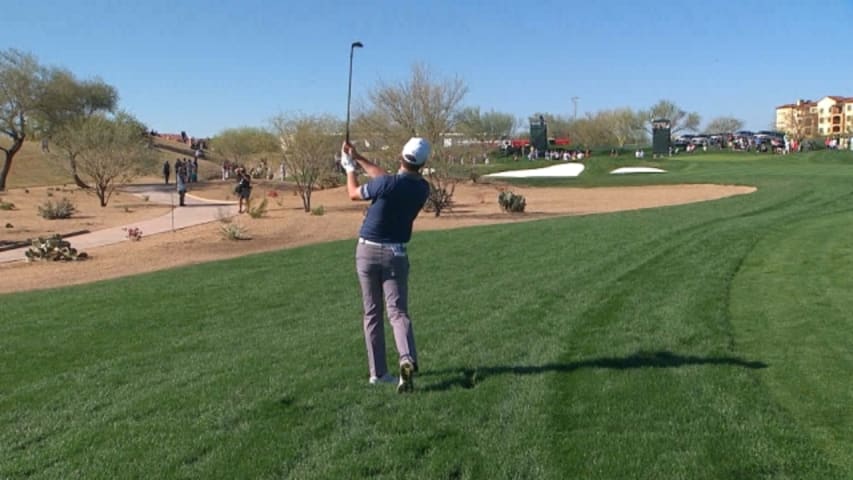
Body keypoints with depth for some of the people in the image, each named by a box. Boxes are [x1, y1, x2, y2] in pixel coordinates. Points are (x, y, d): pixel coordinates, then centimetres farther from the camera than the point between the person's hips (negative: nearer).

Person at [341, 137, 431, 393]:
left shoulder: (386, 184, -16)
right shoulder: (422, 188, -1)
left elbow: (353, 193, 2)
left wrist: (350, 168, 20)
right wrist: (358, 158, 20)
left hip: (367, 250, -2)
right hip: (395, 254, 2)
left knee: (372, 314, 8)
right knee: (398, 312, 0)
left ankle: (378, 372, 12)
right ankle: (407, 360, -25)